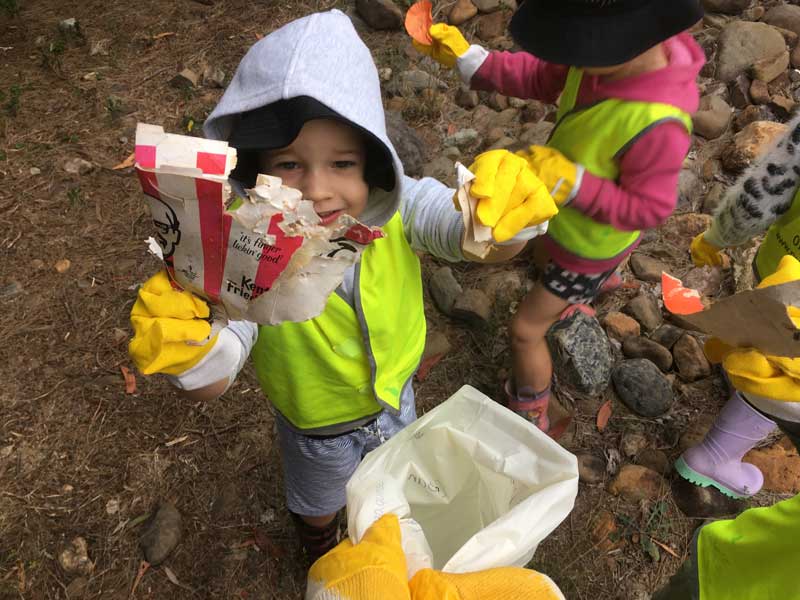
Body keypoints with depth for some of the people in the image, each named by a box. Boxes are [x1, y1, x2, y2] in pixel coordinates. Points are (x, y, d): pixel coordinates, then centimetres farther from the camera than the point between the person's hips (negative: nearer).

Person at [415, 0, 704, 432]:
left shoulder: (657, 124, -43)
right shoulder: (610, 53, -23)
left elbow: (647, 209, -29)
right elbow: (542, 78, -7)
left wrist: (572, 182, -39)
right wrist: (467, 59, -17)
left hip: (590, 245, -7)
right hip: (563, 219, 7)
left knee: (525, 330, 4)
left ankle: (530, 416, 32)